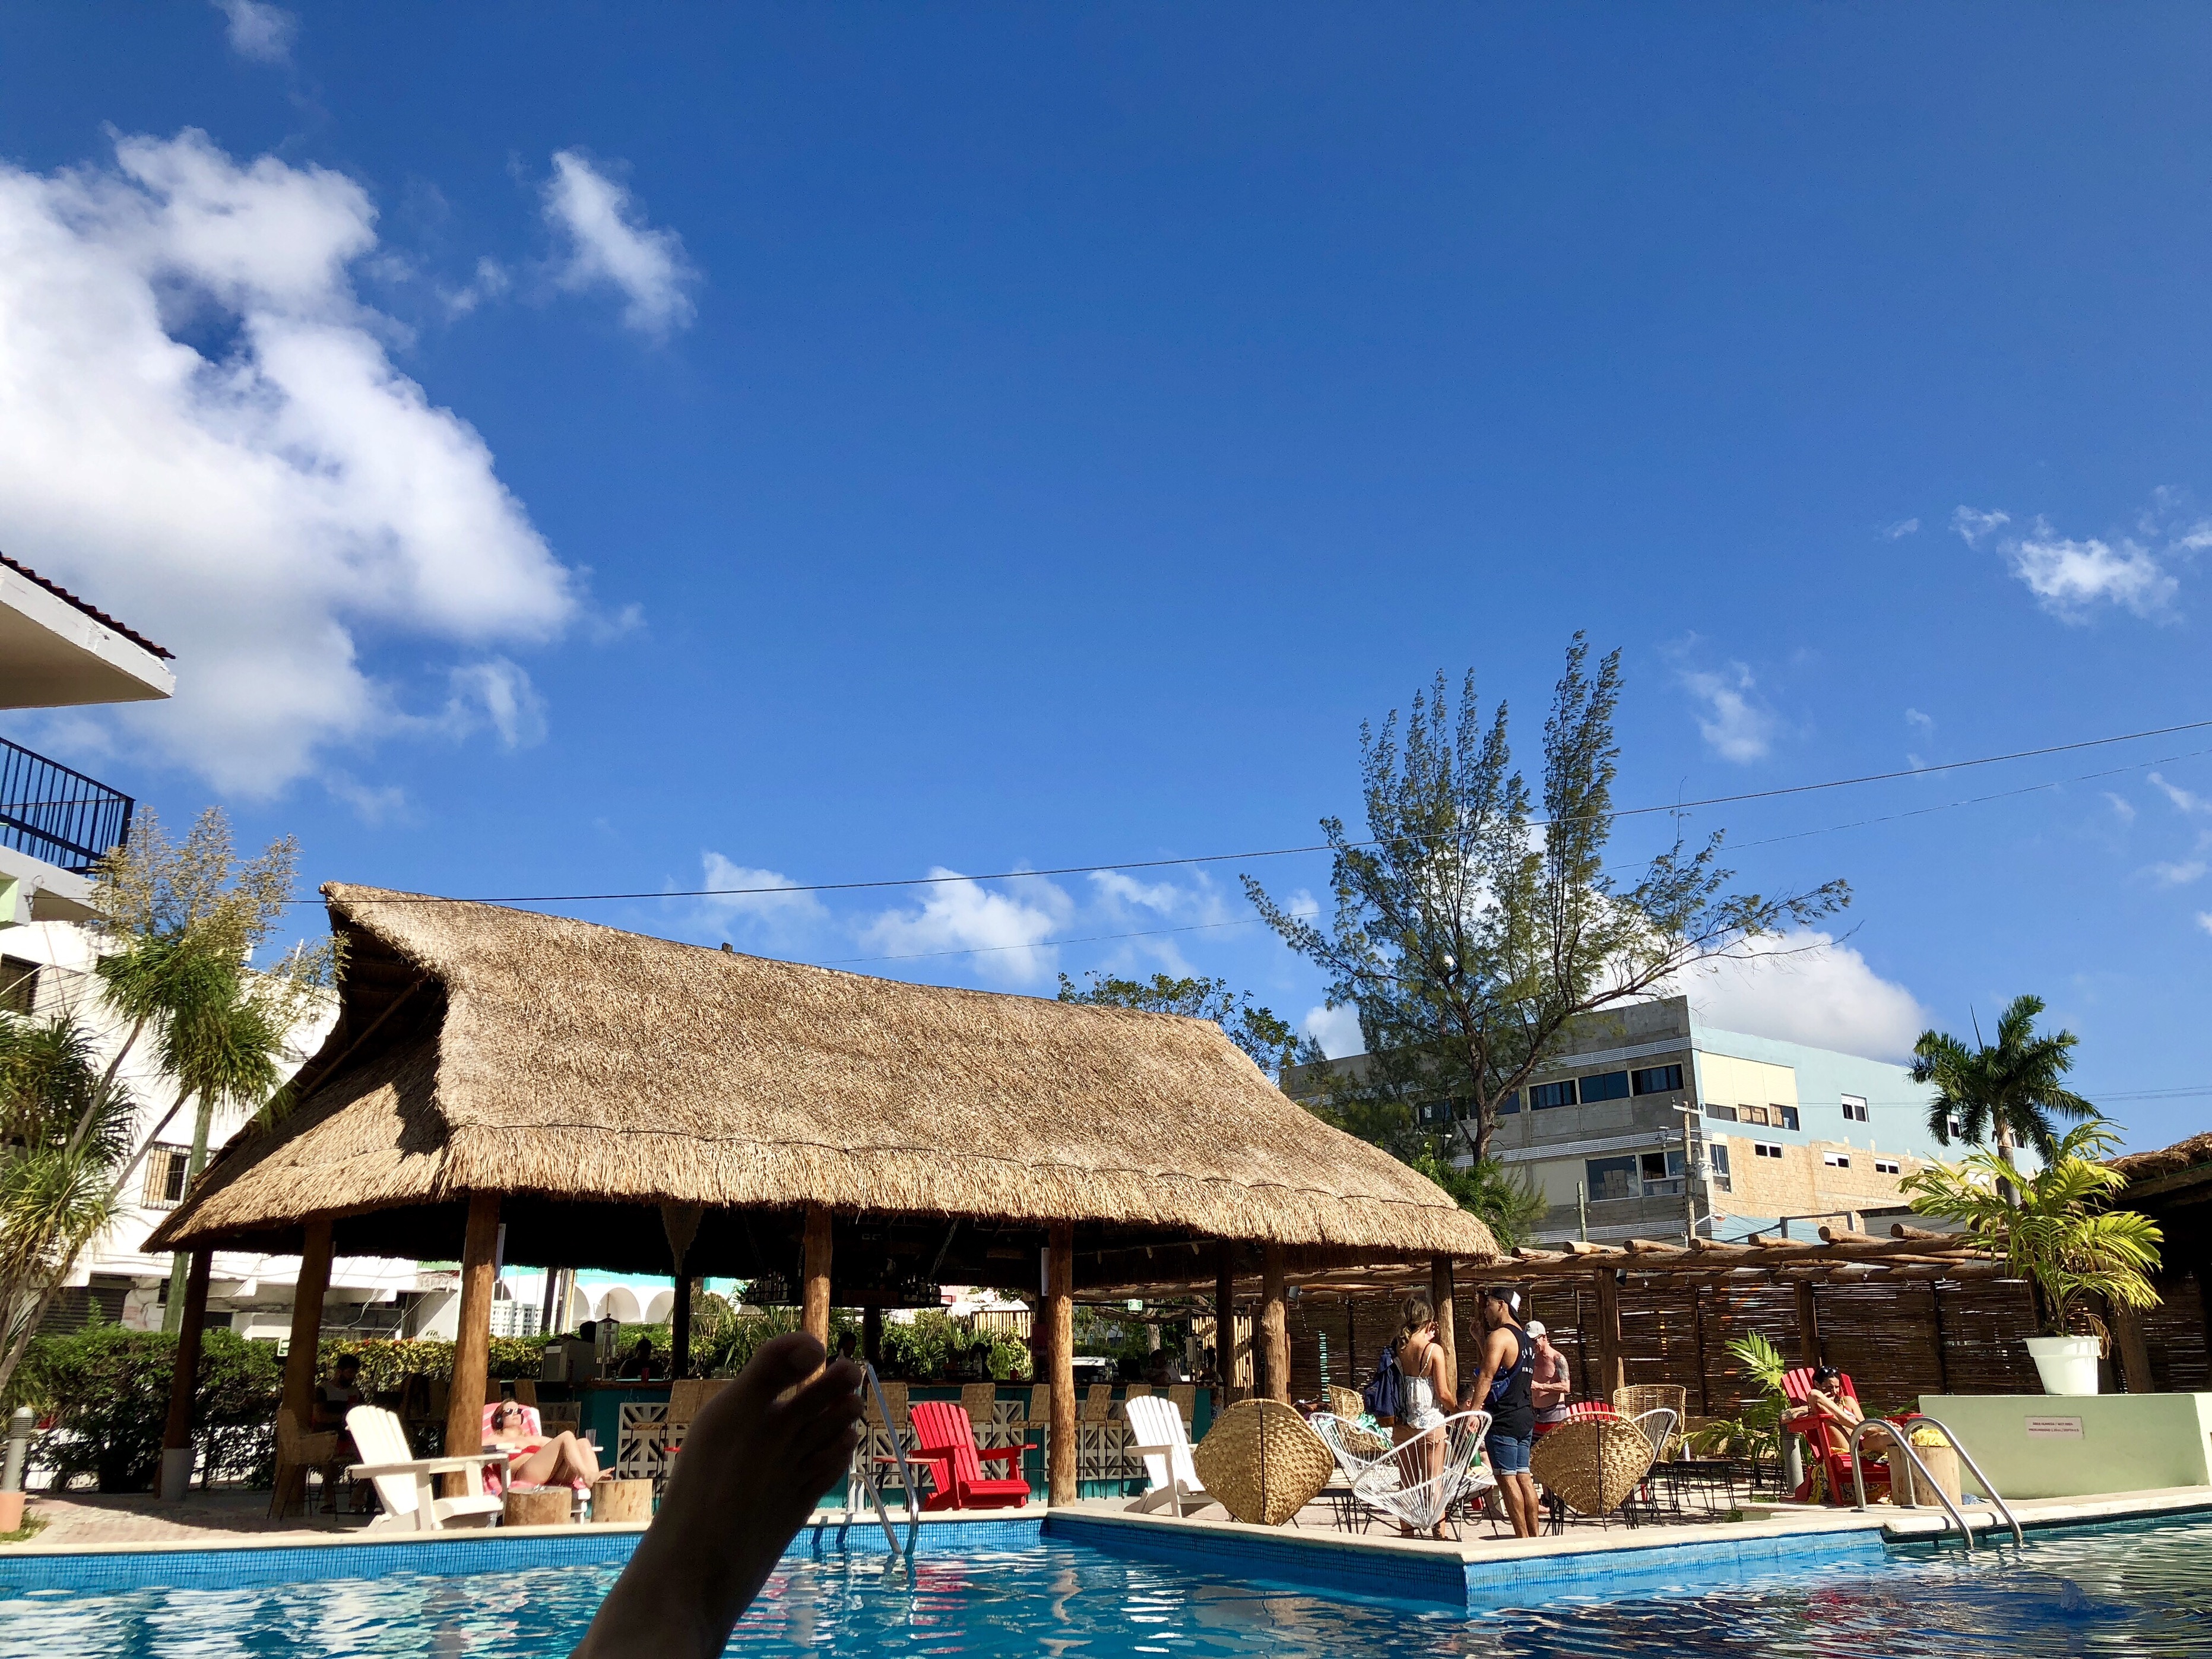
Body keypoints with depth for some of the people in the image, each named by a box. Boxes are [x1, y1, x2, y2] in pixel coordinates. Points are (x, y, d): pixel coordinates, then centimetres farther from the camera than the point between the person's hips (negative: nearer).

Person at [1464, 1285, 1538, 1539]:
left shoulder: (1499, 1337, -11)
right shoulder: (1526, 1339, 16)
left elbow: (1486, 1378, -20)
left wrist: (1473, 1413, -23)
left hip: (1503, 1418, -9)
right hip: (1526, 1415, 9)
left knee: (1506, 1478, -5)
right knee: (1523, 1477, 10)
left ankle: (1522, 1537, -6)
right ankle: (1534, 1537, 11)